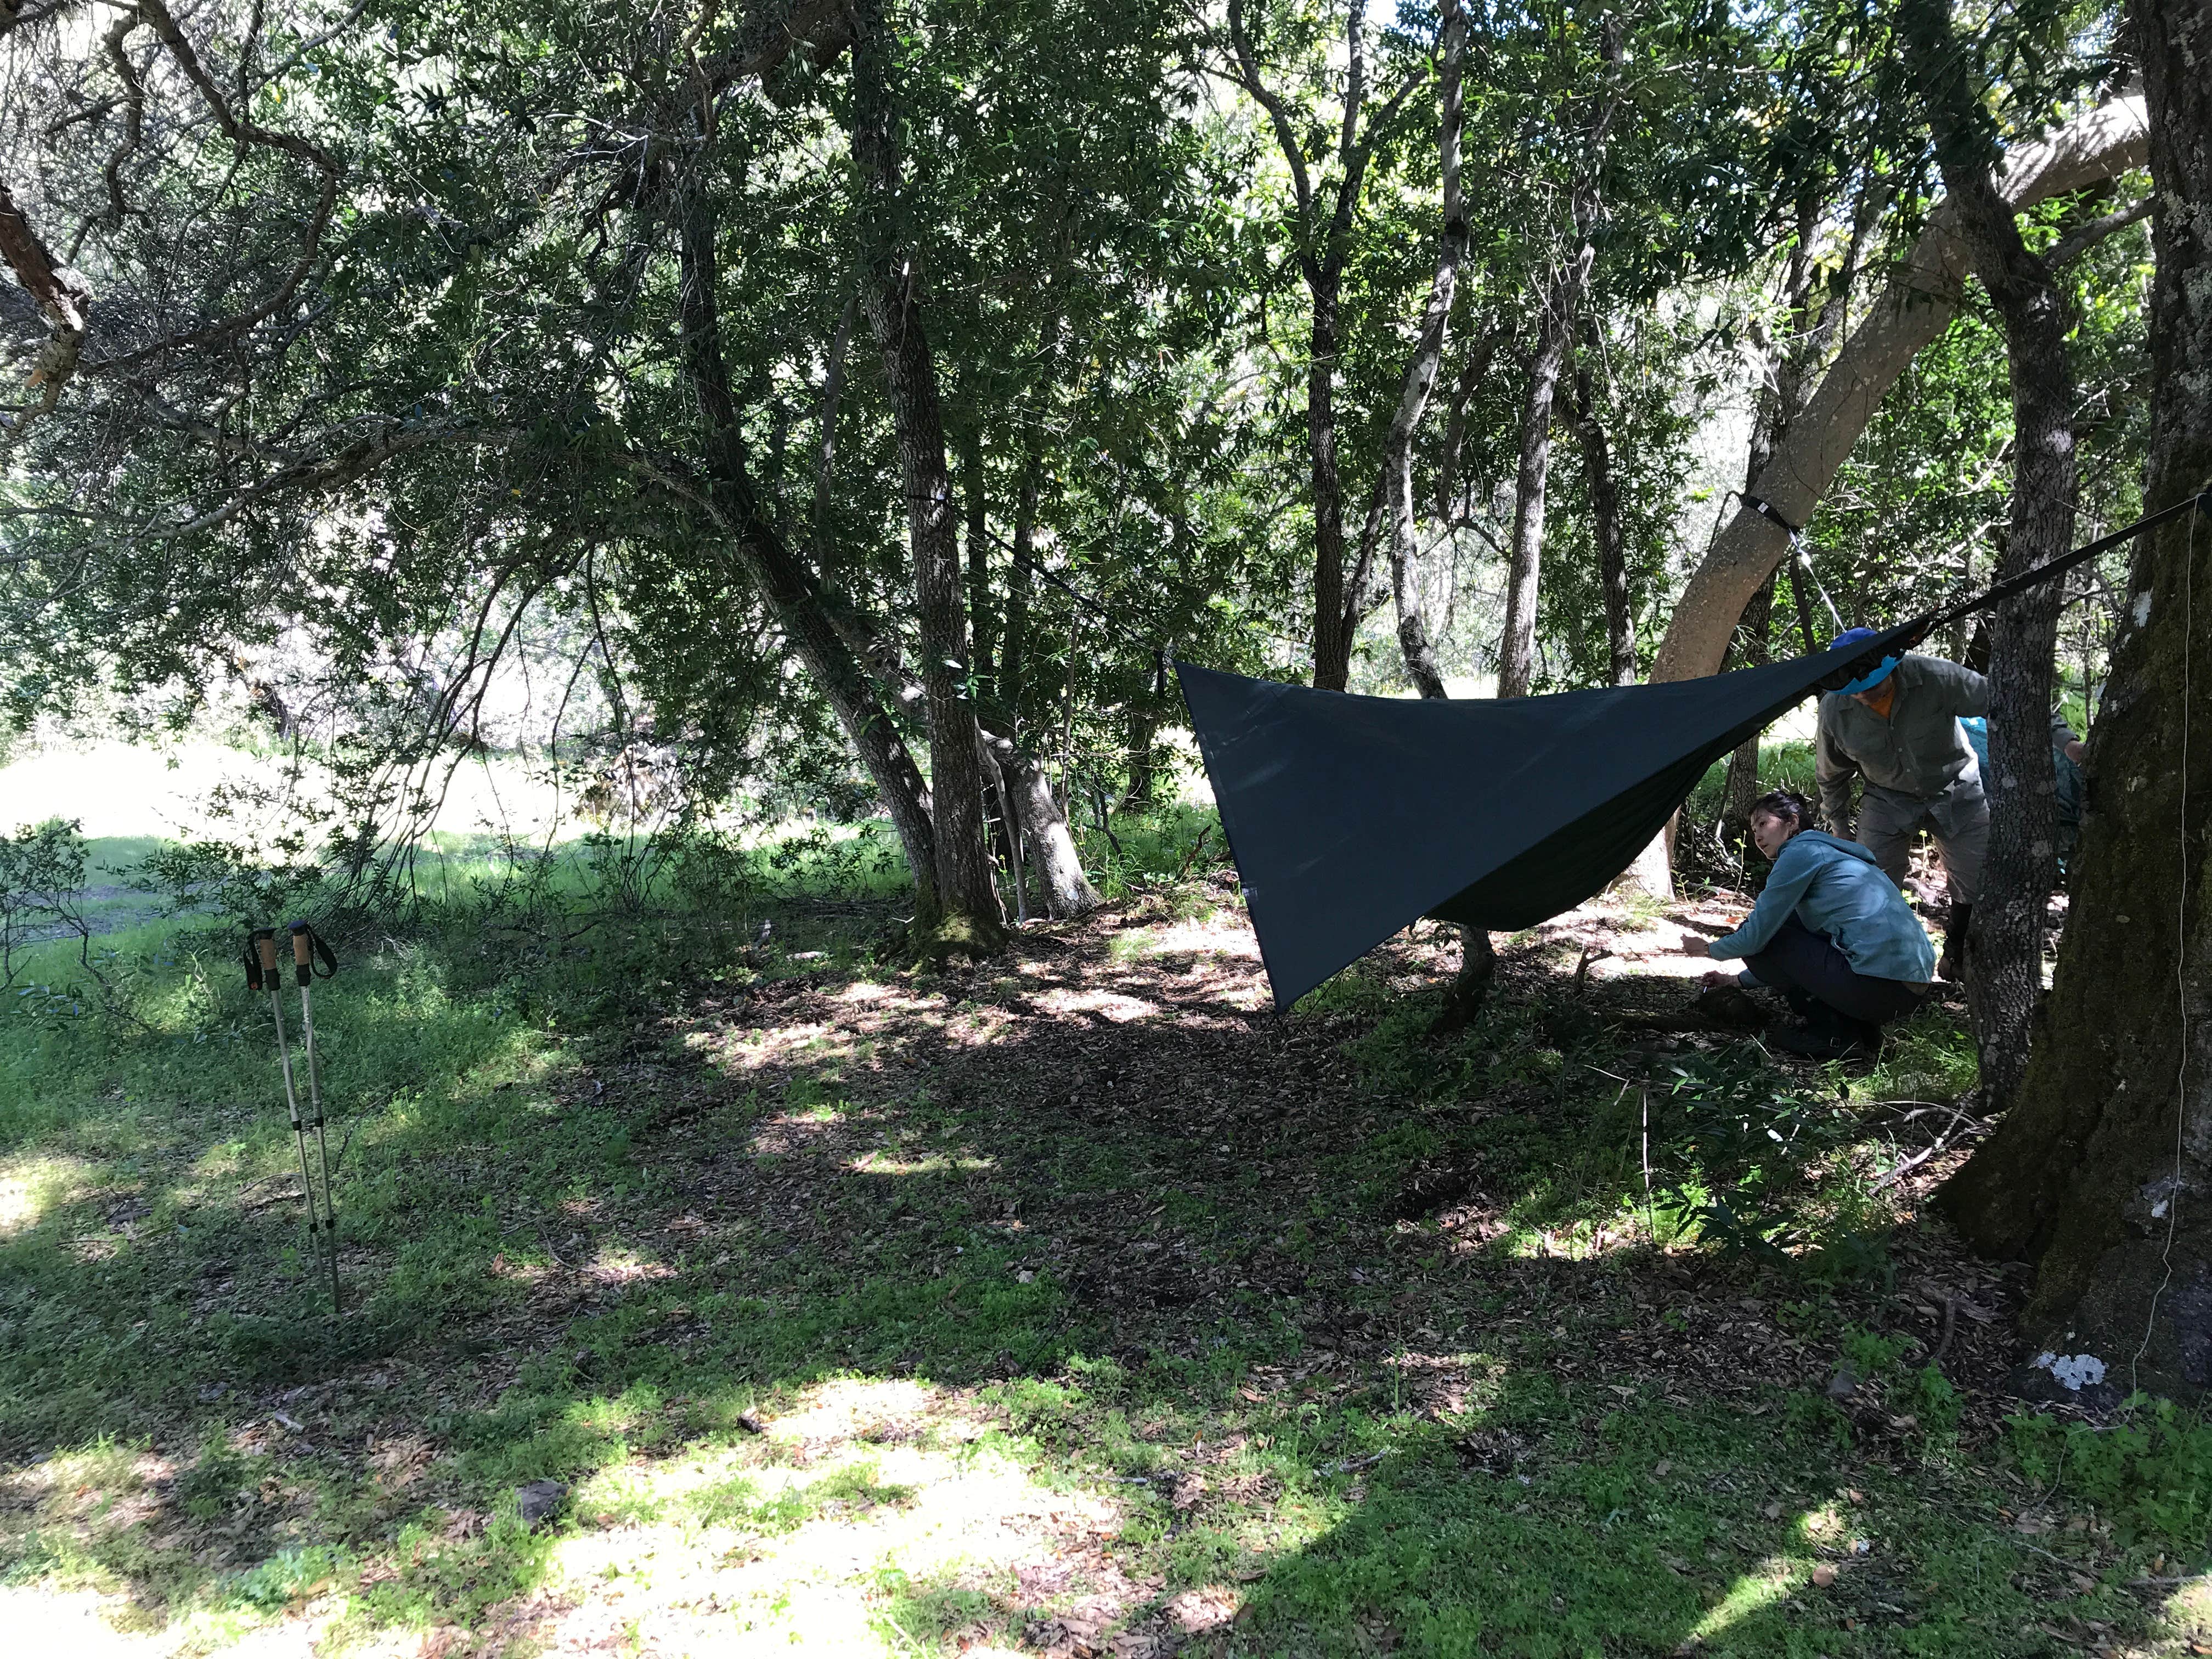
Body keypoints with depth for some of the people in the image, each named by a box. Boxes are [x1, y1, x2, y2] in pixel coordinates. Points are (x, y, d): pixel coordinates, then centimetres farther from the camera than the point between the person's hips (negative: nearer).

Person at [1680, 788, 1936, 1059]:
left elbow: (1754, 936, -4)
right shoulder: (1830, 852, 26)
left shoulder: (1802, 851, -3)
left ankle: (1834, 1032, -1)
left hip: (1879, 985, -9)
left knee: (1760, 940, 1)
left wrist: (1708, 949, 16)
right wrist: (1736, 981, 36)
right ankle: (1859, 1026, 12)